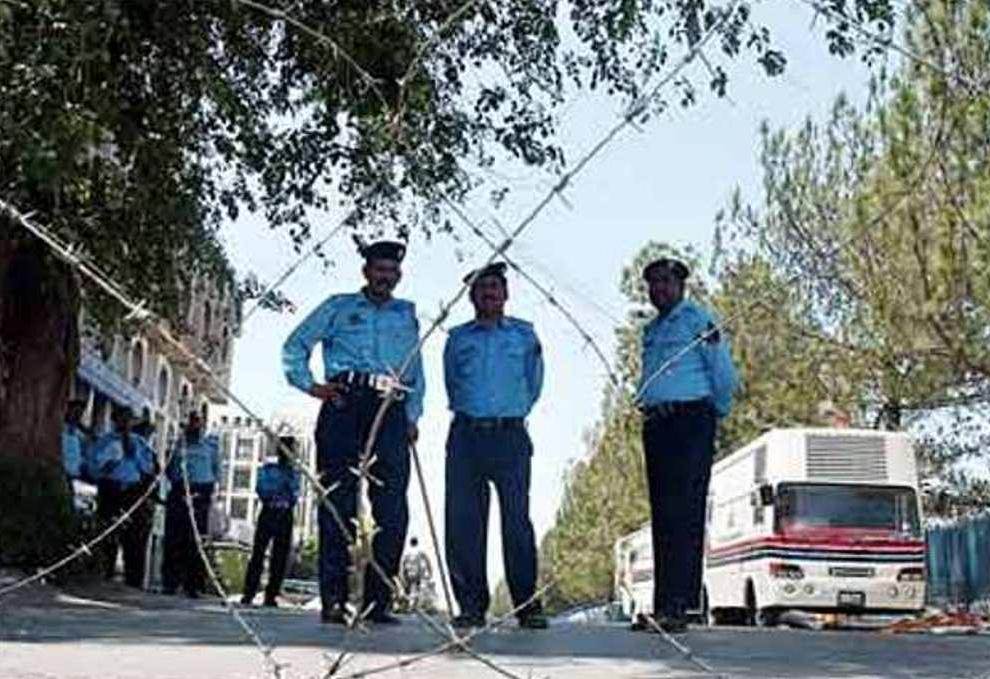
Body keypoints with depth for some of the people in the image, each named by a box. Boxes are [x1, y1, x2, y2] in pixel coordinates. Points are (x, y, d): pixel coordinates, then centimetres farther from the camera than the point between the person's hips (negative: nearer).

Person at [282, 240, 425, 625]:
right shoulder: (338, 308, 16)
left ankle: (378, 601, -2)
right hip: (344, 407, -2)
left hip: (390, 412, 2)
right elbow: (296, 344, 16)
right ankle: (333, 600, -4)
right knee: (337, 501, -5)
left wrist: (412, 416, 10)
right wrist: (308, 384, 2)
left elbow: (417, 372, 22)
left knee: (392, 508, -6)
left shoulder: (407, 315, 23)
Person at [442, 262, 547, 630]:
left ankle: (528, 606, -4)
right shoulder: (458, 337, 13)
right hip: (466, 435, 2)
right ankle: (471, 605, 5)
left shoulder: (524, 334, 11)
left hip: (510, 436, -2)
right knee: (462, 520, -2)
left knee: (517, 520, -9)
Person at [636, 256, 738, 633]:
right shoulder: (651, 330, 22)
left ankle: (678, 604, -16)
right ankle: (663, 605, 6)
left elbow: (724, 378, -3)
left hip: (691, 421, -7)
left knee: (683, 512, -13)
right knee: (662, 514, 5)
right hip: (657, 424, 7)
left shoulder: (699, 320, 0)